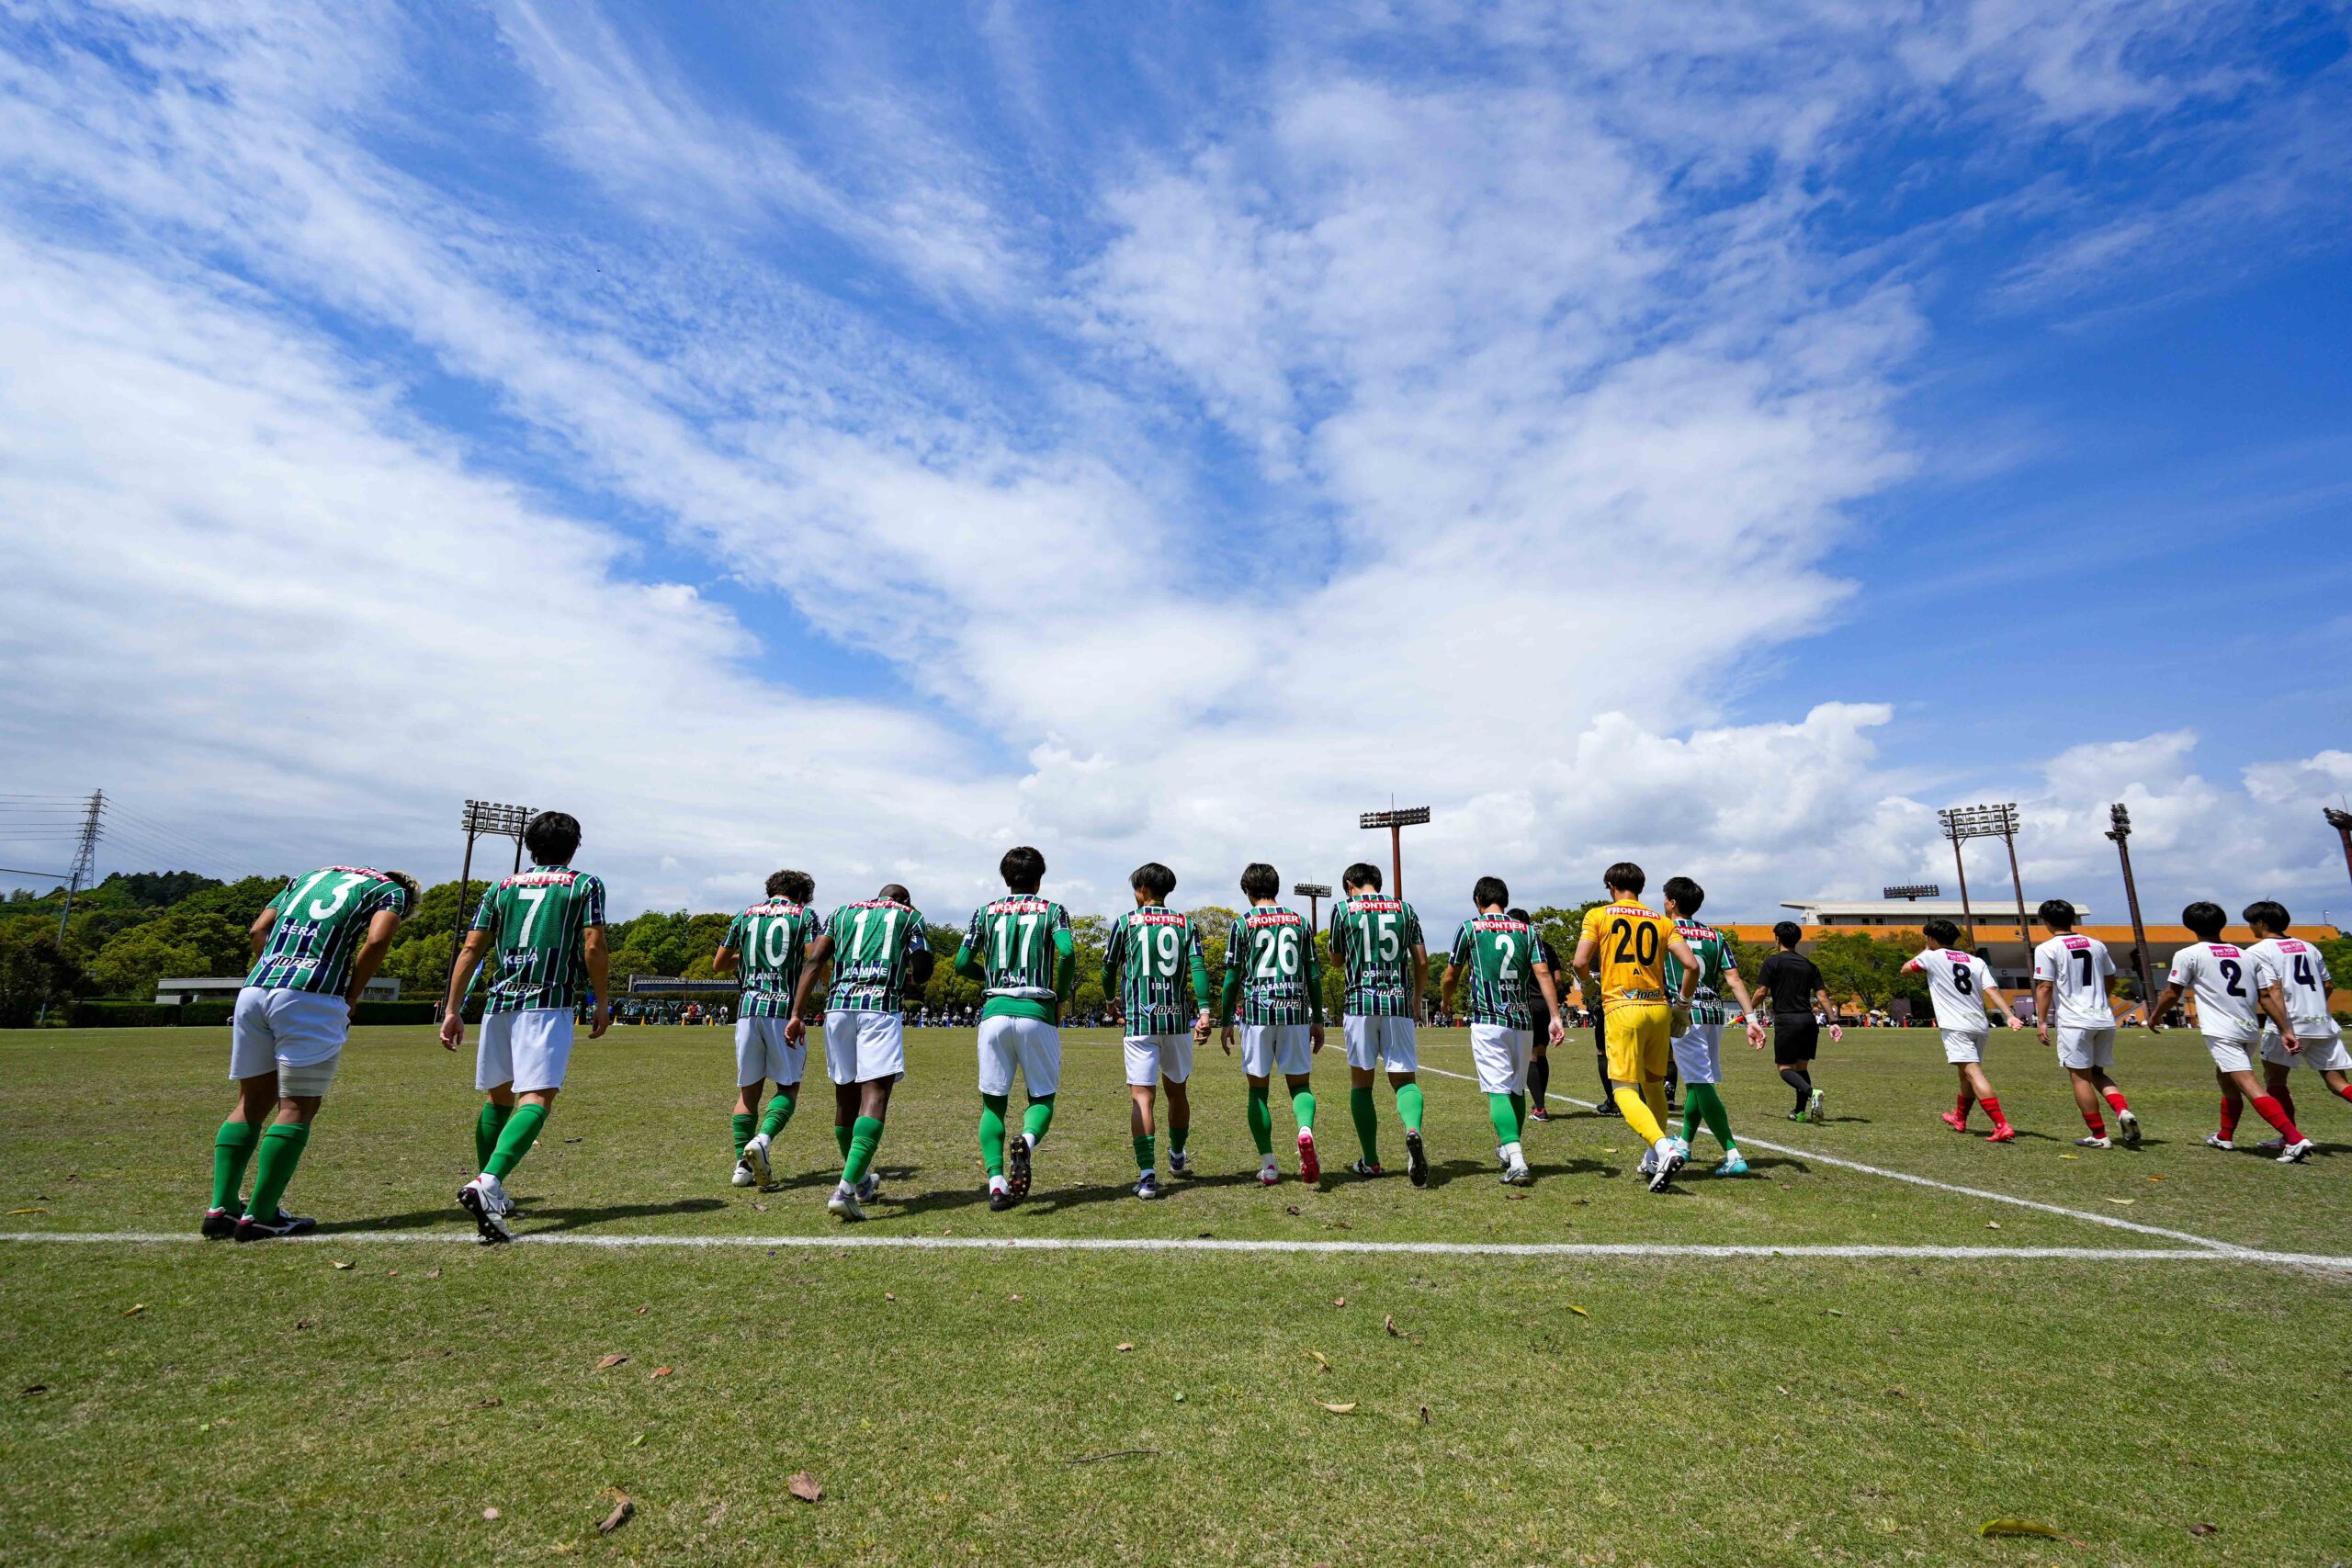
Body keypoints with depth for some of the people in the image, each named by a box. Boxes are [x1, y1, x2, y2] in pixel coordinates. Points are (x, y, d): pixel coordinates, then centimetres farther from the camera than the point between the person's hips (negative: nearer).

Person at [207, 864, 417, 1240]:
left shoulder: (310, 877, 29)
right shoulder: (392, 890, 10)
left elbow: (258, 930, 21)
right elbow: (377, 941, -7)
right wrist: (351, 998, 3)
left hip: (254, 990, 6)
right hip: (311, 998, -6)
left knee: (253, 1101, 16)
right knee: (298, 1107, 2)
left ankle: (221, 1208, 16)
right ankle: (260, 1216, 2)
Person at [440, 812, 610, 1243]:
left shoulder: (503, 887, 17)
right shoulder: (585, 884, 5)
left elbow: (471, 949, 11)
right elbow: (594, 948, -4)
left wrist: (452, 1009, 13)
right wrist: (603, 1006, 4)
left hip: (499, 1001, 5)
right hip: (548, 1003, -5)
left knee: (497, 1097, 19)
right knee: (536, 1099, -12)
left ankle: (490, 1193, 27)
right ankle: (487, 1184, -32)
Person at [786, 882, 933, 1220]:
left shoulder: (842, 912, 23)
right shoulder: (910, 916, 15)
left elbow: (814, 962, 11)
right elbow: (923, 973, 9)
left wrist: (798, 1014, 8)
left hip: (838, 1006, 4)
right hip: (882, 1007, -4)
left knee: (846, 1096, 15)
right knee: (875, 1097, -7)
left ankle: (860, 1180, 32)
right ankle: (846, 1189, -21)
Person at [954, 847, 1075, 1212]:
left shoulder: (985, 912, 12)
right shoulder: (1052, 910, 7)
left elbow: (962, 964, 7)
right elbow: (1067, 953, -11)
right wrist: (1061, 997, 3)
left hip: (994, 1012, 2)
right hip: (1037, 1014, -1)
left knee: (993, 1103, 11)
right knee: (1042, 1097, 10)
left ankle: (996, 1183, -3)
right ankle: (1027, 1140, -22)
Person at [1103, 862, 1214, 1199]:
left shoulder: (1126, 922, 3)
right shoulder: (1185, 924, 7)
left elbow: (1109, 968, 9)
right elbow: (1198, 968, -5)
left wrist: (1112, 1001, 27)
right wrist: (1204, 1012, -11)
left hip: (1139, 1020, -3)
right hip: (1178, 1019, 3)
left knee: (1142, 1097, -4)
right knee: (1177, 1091, 19)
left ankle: (1147, 1174, -14)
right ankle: (1177, 1158, 38)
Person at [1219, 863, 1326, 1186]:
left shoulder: (1243, 923, 1)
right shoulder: (1299, 921, 8)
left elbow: (1232, 977, -1)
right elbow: (1313, 974, 7)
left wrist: (1226, 1021, 6)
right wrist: (1318, 1020, 13)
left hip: (1257, 1012, -2)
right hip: (1295, 1013, 2)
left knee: (1258, 1088, 8)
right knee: (1299, 1083, 10)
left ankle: (1268, 1165, 9)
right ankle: (1306, 1130, -20)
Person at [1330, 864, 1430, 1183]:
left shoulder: (1343, 909, 4)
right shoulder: (1404, 909, 11)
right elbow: (1422, 961, 9)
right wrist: (1416, 1000, 21)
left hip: (1360, 1003, -2)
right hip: (1399, 1002, 2)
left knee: (1361, 1082, 9)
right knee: (1404, 1078, 6)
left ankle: (1371, 1161, 12)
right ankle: (1413, 1130, -24)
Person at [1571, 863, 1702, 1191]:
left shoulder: (1598, 915, 2)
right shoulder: (1661, 921, 11)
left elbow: (1580, 963, -7)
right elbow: (1691, 965, 1)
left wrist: (1592, 978, 15)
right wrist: (1682, 1000, 15)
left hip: (1623, 1008, -4)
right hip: (1659, 1008, 5)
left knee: (1624, 1089, -3)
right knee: (1653, 1084, 20)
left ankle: (1664, 1149, -24)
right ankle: (1654, 1158, 28)